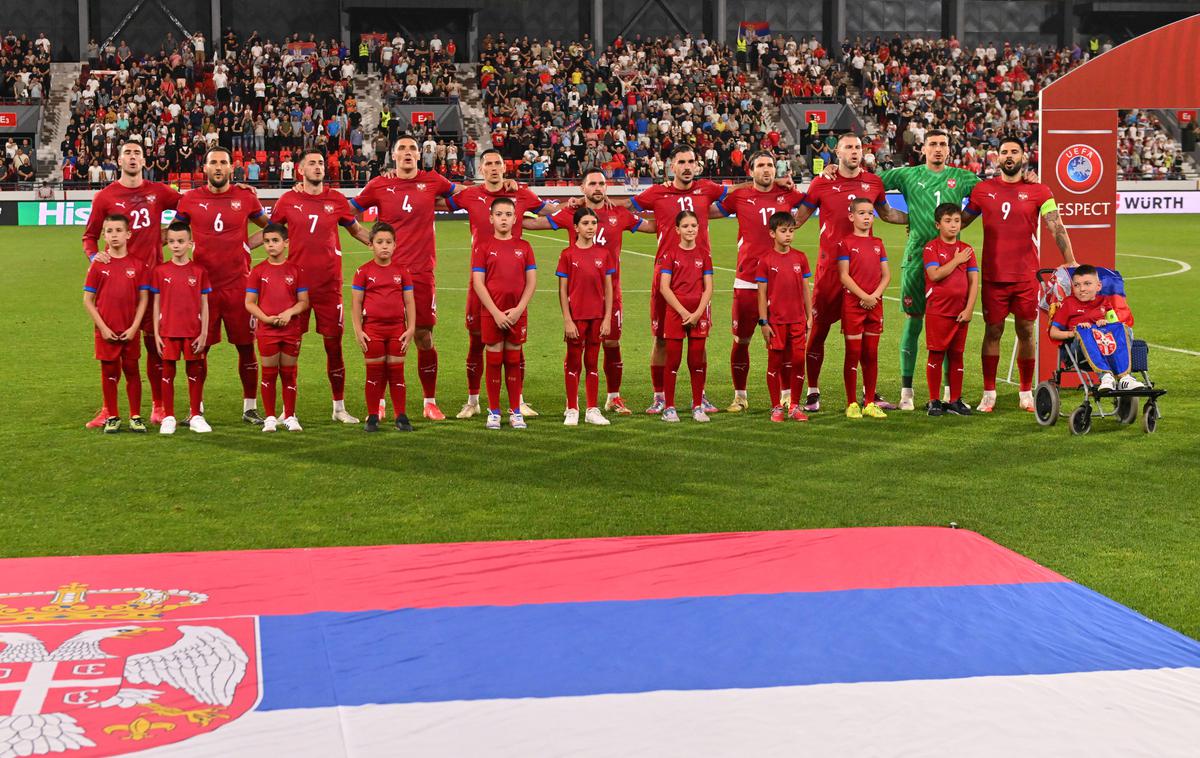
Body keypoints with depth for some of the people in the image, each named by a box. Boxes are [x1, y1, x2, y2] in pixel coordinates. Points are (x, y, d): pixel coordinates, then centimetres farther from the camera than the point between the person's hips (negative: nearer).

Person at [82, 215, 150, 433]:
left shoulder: (138, 265, -1)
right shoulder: (98, 265, -1)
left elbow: (143, 299, 1)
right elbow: (88, 301, 0)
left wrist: (134, 327, -8)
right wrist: (103, 327, -7)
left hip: (130, 331, 0)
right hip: (106, 331, 0)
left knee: (132, 371, 5)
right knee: (109, 373, 6)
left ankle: (135, 417, 14)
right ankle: (112, 417, 16)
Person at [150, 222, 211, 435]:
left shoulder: (199, 271, 0)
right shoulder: (160, 271, 2)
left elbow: (204, 305, 3)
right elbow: (156, 304, 5)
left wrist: (204, 333, -2)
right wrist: (156, 333, 0)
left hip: (193, 332, 0)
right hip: (168, 331, 0)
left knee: (195, 372, 6)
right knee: (167, 373, 4)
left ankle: (196, 417, 15)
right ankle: (168, 417, 12)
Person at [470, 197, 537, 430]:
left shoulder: (524, 246, 8)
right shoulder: (483, 245, 1)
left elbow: (531, 282, 5)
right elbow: (477, 282, -4)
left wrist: (519, 309, -7)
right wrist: (495, 312, -11)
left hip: (517, 313, 2)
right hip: (491, 313, -2)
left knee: (514, 361, 7)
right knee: (494, 361, 2)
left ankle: (515, 411, 13)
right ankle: (493, 411, 10)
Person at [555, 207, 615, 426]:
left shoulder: (604, 253, 4)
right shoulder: (568, 254, -3)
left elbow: (608, 288, 5)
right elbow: (563, 290, -4)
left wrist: (607, 318, -1)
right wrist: (567, 320, -9)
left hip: (597, 316, 3)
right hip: (576, 316, -2)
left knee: (592, 362, 9)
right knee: (573, 362, 5)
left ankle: (593, 410, 15)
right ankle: (572, 410, 12)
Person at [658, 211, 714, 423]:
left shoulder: (704, 254, 7)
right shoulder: (670, 254, -1)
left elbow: (708, 288, 4)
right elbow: (664, 287, -6)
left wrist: (698, 313, -9)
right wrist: (683, 312, -12)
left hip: (698, 314, 2)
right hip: (675, 312, -2)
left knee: (697, 361, 5)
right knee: (672, 361, 0)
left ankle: (698, 406, 12)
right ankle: (669, 407, 6)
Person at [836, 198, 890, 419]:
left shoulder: (878, 243, 13)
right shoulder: (846, 243, -2)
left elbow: (886, 274, 9)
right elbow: (844, 275, -8)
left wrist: (875, 295, -8)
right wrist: (864, 296, -17)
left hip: (875, 304, 5)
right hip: (852, 303, -4)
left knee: (871, 354, 7)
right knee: (853, 353, -1)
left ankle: (870, 403, 13)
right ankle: (852, 404, 5)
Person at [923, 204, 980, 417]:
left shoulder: (967, 250, 9)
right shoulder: (931, 248, -2)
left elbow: (974, 281, 4)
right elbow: (935, 274, -17)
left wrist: (969, 309, -5)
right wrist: (957, 260, -10)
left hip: (960, 313, 4)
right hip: (937, 311, -4)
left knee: (956, 355, 8)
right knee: (936, 354, -1)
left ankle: (955, 401, 14)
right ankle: (934, 401, 5)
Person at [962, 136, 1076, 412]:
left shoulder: (1038, 191, 2)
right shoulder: (983, 190, 7)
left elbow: (1056, 227, -6)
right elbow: (961, 221, 17)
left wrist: (1070, 261, -15)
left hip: (1027, 275, 0)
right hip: (993, 275, 1)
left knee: (1027, 332, 5)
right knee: (992, 331, 3)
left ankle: (1026, 392, 15)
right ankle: (989, 393, 10)